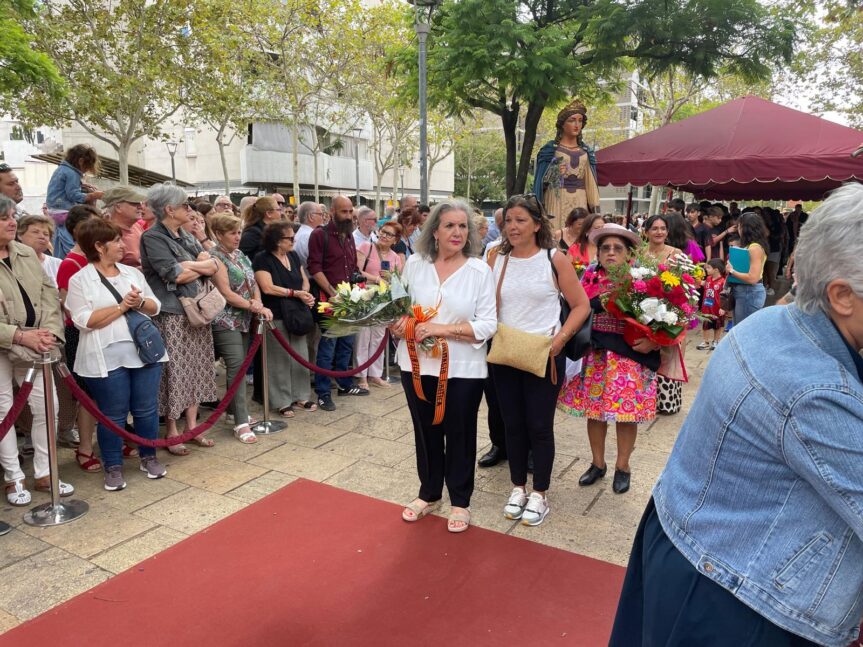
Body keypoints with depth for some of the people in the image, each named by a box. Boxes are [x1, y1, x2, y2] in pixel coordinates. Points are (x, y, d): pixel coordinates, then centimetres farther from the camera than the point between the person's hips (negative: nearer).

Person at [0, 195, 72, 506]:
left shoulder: (27, 253, 6)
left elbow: (49, 295, 5)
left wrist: (49, 331, -11)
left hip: (32, 347, 4)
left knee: (47, 406, 5)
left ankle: (43, 474, 21)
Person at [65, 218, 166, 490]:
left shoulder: (132, 272, 11)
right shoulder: (80, 280, -3)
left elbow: (155, 307, 11)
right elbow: (84, 321, -13)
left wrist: (140, 302, -10)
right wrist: (122, 306, -14)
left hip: (145, 351, 4)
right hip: (107, 359, -4)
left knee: (147, 409, 10)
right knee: (113, 415, 4)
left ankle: (149, 457, 26)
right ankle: (113, 467, 18)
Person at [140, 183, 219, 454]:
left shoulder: (186, 237, 16)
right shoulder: (153, 237, -8)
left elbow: (214, 266, 7)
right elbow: (176, 275, -18)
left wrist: (190, 266, -12)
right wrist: (202, 267, -1)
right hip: (170, 316, -7)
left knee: (194, 370, 10)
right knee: (174, 372, -1)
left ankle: (192, 425, 21)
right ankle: (171, 432, 13)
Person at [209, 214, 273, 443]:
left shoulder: (240, 255, 13)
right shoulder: (215, 257, -10)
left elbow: (253, 283, 11)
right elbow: (226, 293, -16)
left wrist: (258, 305, -7)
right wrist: (254, 306, -15)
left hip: (244, 319, 8)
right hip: (225, 321, -8)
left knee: (239, 366, 11)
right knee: (236, 366, -13)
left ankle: (235, 410, 24)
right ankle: (241, 423, -10)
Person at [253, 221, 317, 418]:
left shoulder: (293, 256, 12)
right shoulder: (263, 259, -9)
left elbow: (304, 280, 16)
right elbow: (268, 288, -17)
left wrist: (306, 293, -6)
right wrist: (296, 293, -13)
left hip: (297, 314, 7)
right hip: (277, 317, -7)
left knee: (300, 357, 10)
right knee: (281, 359, 0)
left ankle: (301, 396, 21)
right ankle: (282, 402, 11)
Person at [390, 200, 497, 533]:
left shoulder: (480, 270, -7)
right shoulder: (415, 263, 0)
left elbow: (487, 324, -11)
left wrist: (442, 329, -21)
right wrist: (398, 324, -13)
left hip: (463, 368, -2)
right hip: (417, 363, 3)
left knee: (460, 434, 12)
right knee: (426, 431, 17)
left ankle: (460, 501, 32)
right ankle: (429, 493, 38)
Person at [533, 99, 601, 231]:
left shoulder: (586, 152, 14)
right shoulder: (550, 149, 3)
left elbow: (590, 182, 15)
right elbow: (541, 180, 2)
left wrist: (595, 207, 10)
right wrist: (553, 173, -18)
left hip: (580, 201, 4)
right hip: (557, 200, -4)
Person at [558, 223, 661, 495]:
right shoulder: (589, 277, 5)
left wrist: (653, 342, -17)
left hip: (630, 357, -2)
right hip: (594, 355, 3)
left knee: (626, 413, 6)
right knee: (593, 409, 10)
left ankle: (622, 467, 25)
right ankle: (597, 463, 28)